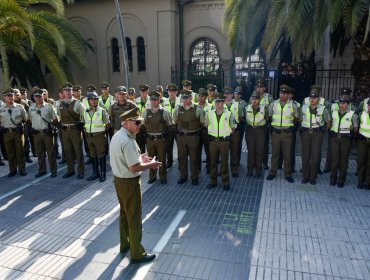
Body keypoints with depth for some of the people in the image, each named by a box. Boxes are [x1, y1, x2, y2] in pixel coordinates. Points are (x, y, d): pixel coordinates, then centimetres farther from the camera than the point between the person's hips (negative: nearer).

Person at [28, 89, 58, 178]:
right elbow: (30, 119, 19)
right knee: (40, 153, 12)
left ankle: (53, 171, 10)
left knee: (50, 152, 1)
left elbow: (55, 119, 0)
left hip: (47, 133, -4)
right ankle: (42, 170, 24)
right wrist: (36, 125, 11)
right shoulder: (31, 107, 7)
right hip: (36, 133, 4)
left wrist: (50, 126, 0)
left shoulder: (49, 106, -5)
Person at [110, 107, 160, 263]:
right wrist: (151, 164, -13)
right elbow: (135, 168, -28)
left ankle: (125, 244, 42)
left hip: (118, 179, 10)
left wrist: (139, 157, 8)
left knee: (124, 213, 24)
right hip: (130, 182, -9)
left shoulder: (117, 136, 5)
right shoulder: (128, 141, -26)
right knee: (134, 218, 5)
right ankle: (137, 254, 20)